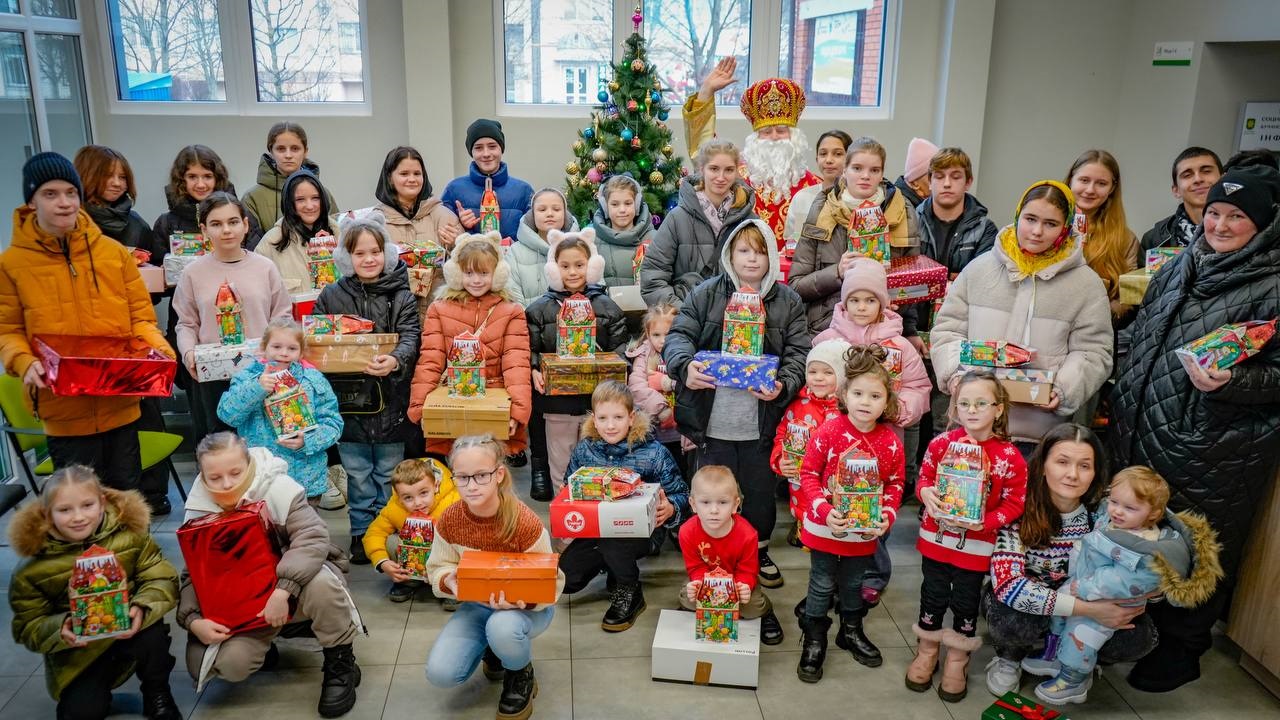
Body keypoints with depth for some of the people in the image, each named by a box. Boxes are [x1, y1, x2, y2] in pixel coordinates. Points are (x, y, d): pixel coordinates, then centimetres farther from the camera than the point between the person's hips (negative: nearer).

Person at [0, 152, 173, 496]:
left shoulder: (114, 252, 4)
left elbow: (140, 315, 7)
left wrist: (158, 348, -12)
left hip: (120, 402, 2)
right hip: (63, 408, -2)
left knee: (128, 494, 15)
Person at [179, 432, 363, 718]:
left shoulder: (277, 489, -22)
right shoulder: (199, 513, -8)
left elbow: (313, 539, -31)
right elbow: (193, 576, -2)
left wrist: (283, 590, -40)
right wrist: (193, 621, -21)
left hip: (296, 580, -3)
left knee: (321, 583, -39)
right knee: (229, 664, -22)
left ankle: (340, 663, -15)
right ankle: (262, 647, 18)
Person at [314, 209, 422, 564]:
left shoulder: (401, 295, -2)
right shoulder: (331, 296, 4)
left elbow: (410, 337, -13)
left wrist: (395, 361, -33)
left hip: (390, 399, -1)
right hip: (348, 398, 1)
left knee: (388, 472, 11)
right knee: (358, 474, 12)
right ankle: (361, 533, 26)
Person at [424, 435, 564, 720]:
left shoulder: (525, 522, -28)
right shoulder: (449, 520, -15)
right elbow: (437, 569, -1)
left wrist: (522, 599, -40)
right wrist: (449, 580, -26)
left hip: (528, 605, -4)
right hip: (477, 603, 4)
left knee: (503, 627, -40)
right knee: (440, 673, -16)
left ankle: (521, 677, -2)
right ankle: (492, 649, 19)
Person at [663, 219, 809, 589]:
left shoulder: (788, 301, 4)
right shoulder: (706, 293, 1)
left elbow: (798, 353, 0)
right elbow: (679, 335, -5)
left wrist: (783, 385, -20)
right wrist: (685, 366, -27)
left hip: (763, 420, 1)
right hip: (714, 419, -1)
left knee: (761, 490, 16)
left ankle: (760, 551, 38)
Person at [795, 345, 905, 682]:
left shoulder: (890, 442, -7)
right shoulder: (828, 432, -16)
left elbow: (895, 484, 4)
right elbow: (808, 474, -13)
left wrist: (887, 517, -10)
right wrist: (825, 510, -23)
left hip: (865, 531, 3)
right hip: (824, 527, -3)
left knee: (854, 584, 22)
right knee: (822, 585, 9)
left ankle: (851, 631, 44)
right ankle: (813, 641, 26)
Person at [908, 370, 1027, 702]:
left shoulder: (1010, 456, -13)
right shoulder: (941, 443, -8)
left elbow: (1015, 503, -9)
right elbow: (924, 478, 3)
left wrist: (983, 523, -22)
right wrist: (926, 493, -20)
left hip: (977, 544, -1)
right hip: (936, 536, 2)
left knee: (966, 602, 13)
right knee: (933, 596, 15)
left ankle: (957, 661, 33)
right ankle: (926, 653, 35)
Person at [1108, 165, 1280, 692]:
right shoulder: (1182, 266, 8)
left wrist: (1234, 380, -30)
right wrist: (1121, 400, 17)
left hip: (1211, 452, -6)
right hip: (1140, 432, 6)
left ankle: (1182, 649, 29)